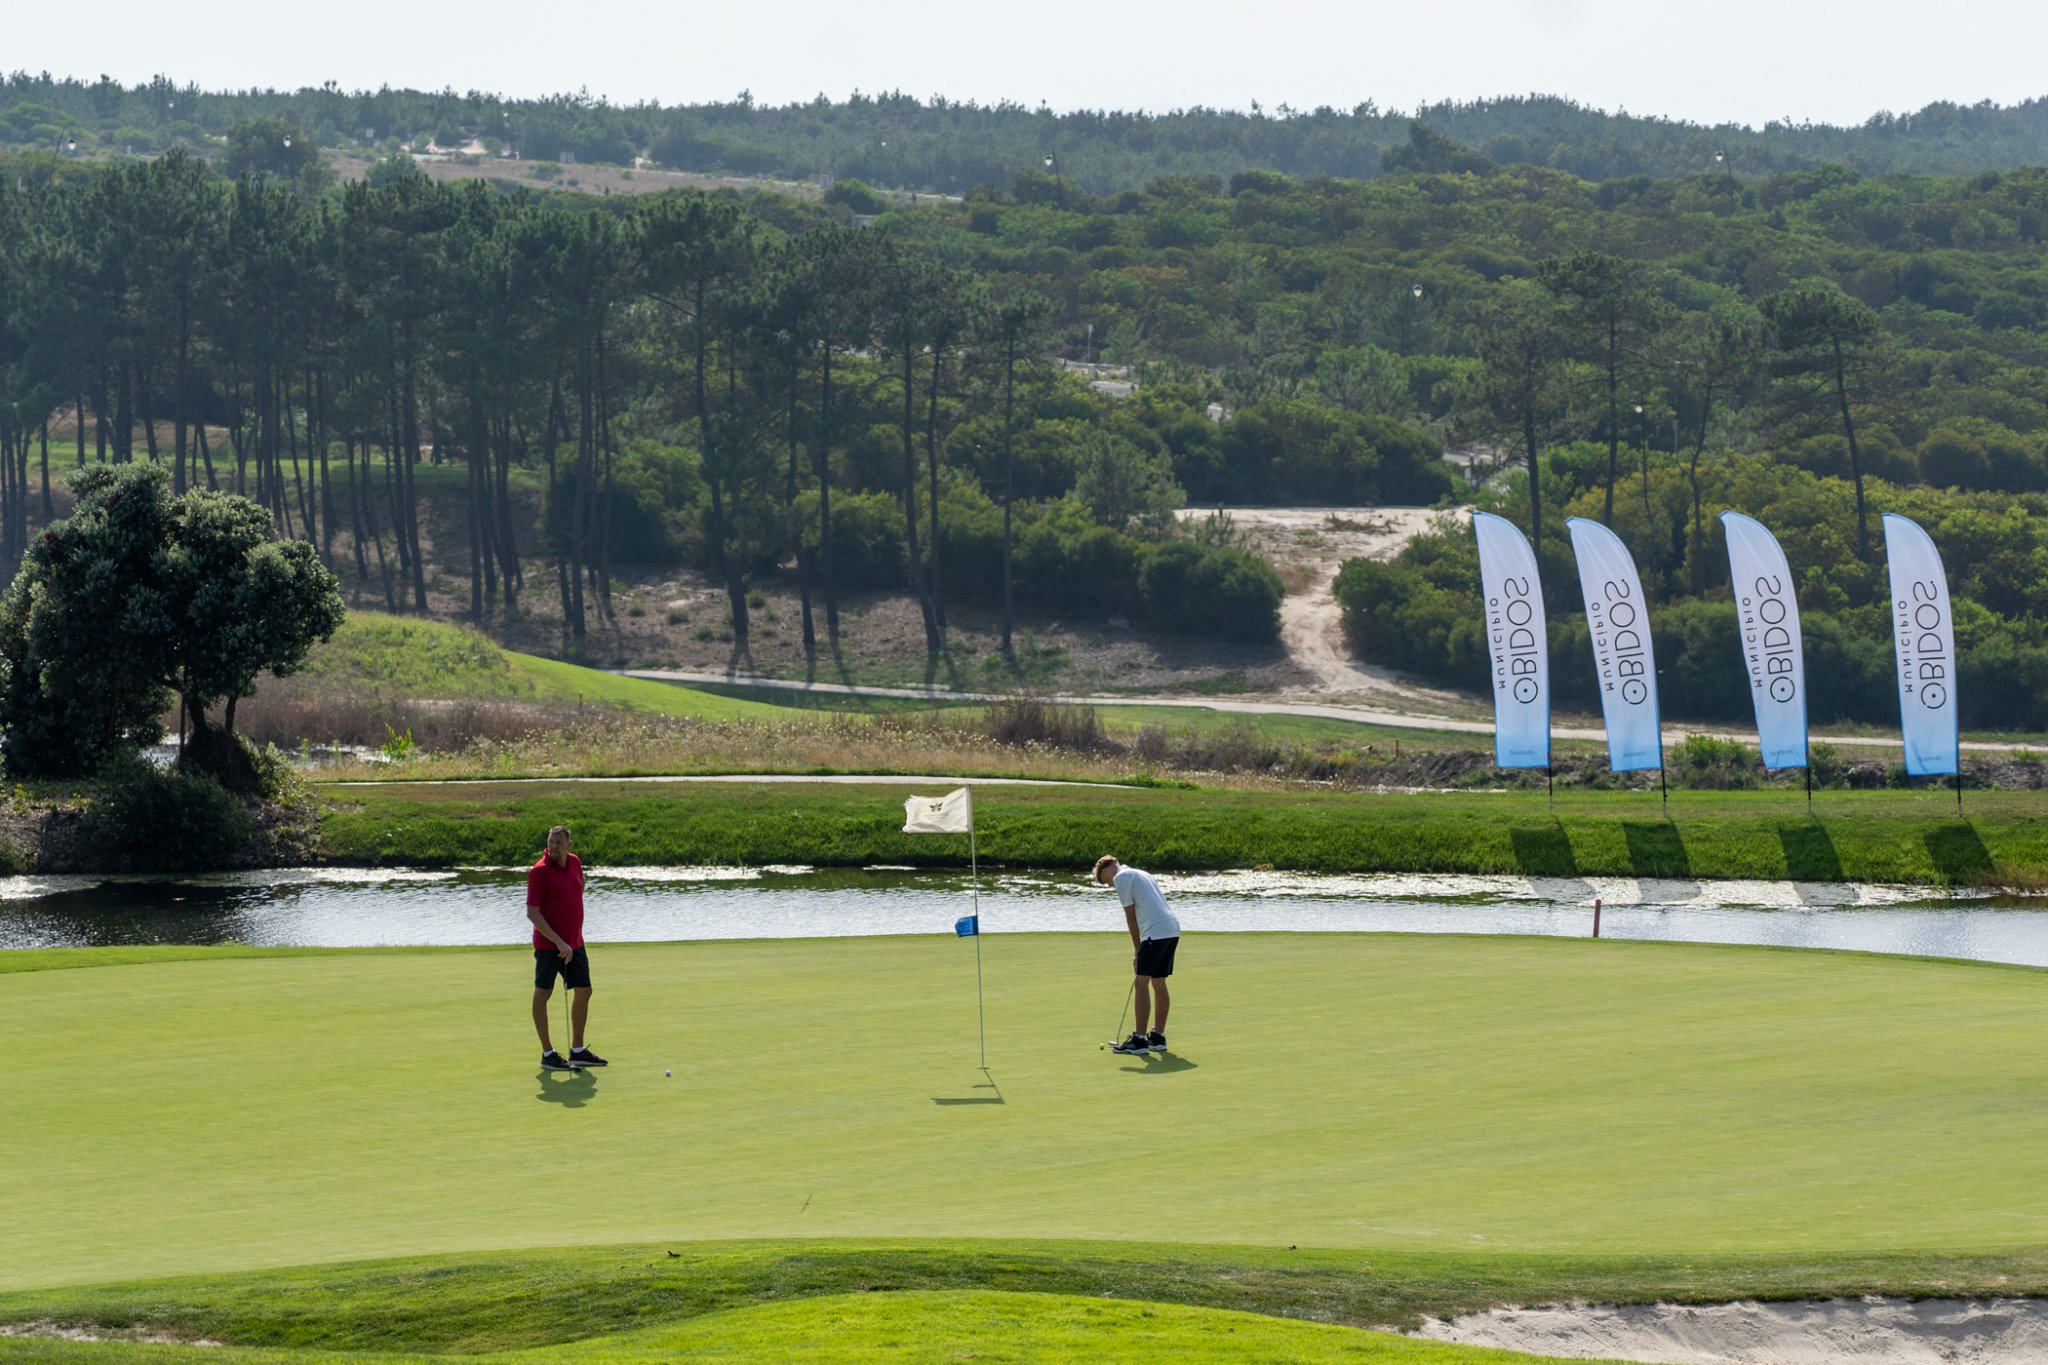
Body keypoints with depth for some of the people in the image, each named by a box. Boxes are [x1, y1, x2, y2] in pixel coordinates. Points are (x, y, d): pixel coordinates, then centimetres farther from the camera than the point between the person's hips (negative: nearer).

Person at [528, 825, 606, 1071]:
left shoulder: (575, 863, 6)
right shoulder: (540, 871, -16)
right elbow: (532, 913, -18)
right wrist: (559, 942, -22)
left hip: (574, 942, 8)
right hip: (548, 943, -8)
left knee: (583, 991, 10)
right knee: (543, 993, 0)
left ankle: (577, 1051, 20)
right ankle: (547, 1054, 4)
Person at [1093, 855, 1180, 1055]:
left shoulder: (1121, 877, 0)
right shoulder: (1141, 875, 27)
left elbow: (1131, 915, -2)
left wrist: (1137, 950, 4)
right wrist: (1142, 949, 20)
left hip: (1156, 932, -9)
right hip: (1173, 929, 9)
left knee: (1142, 983, -5)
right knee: (1159, 983, 15)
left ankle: (1139, 1040, -7)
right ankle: (1158, 1037, 20)